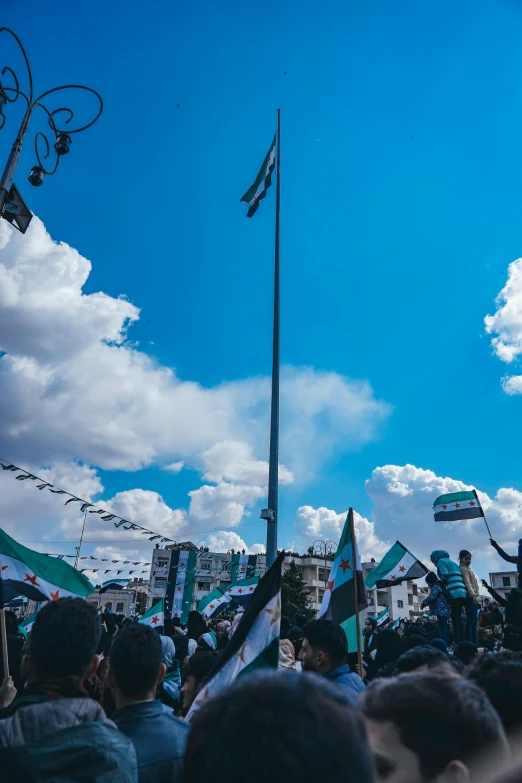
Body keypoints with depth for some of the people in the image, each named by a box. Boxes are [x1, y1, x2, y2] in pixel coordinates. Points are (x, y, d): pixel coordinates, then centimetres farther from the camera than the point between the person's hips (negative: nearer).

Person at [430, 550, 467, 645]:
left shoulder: (441, 561, 4)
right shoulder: (452, 562, 28)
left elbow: (445, 576, -10)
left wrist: (441, 583, 8)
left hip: (455, 593, -8)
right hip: (461, 592, 8)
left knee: (455, 618, -8)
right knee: (458, 618, 11)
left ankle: (457, 642, -12)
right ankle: (460, 641, 12)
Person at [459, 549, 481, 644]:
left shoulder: (468, 569, 22)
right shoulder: (463, 569, -7)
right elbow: (467, 584, -16)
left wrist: (477, 598, 16)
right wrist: (474, 596, -24)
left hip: (474, 598, 10)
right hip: (470, 597, -10)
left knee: (474, 622, 9)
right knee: (470, 622, -11)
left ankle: (475, 643, 11)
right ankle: (469, 644, -12)